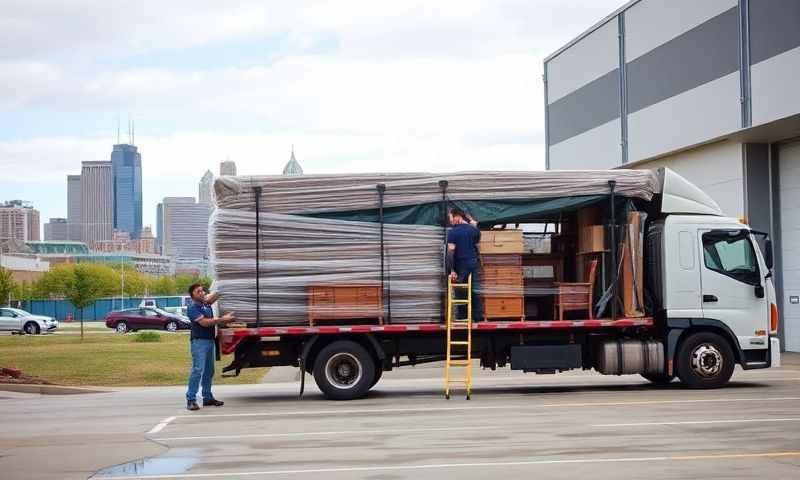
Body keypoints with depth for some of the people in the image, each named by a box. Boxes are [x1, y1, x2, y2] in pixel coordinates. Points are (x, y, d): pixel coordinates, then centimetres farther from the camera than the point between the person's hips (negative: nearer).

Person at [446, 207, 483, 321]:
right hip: (474, 262, 3)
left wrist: (452, 270, -18)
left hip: (461, 264, -3)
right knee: (475, 290, 8)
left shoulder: (452, 232, -12)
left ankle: (462, 317, 9)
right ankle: (478, 316, 9)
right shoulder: (473, 229, 1)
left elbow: (451, 250, -19)